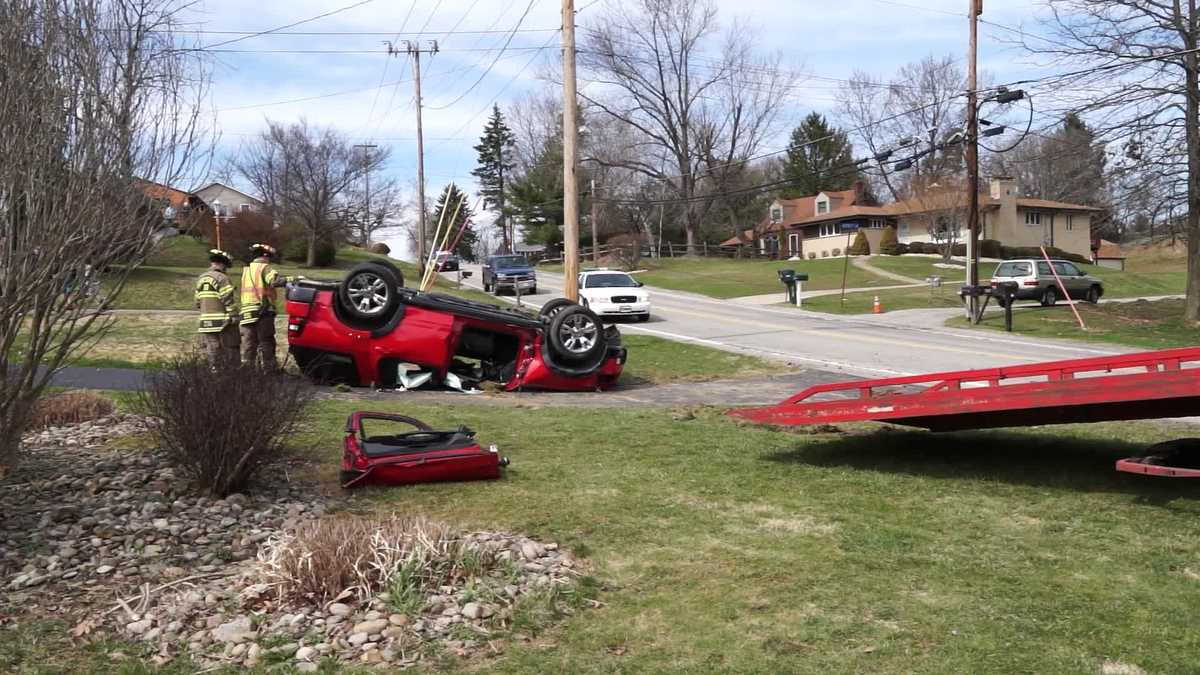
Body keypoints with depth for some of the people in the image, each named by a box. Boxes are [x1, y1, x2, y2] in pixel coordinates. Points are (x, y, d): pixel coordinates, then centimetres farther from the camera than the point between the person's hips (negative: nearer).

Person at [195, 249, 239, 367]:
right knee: (229, 353, -1)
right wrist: (234, 317, -11)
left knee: (212, 352, 10)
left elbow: (198, 302, 15)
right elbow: (229, 301, -16)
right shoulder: (222, 278, -11)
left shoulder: (201, 279, 13)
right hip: (223, 322, -7)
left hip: (206, 322, 7)